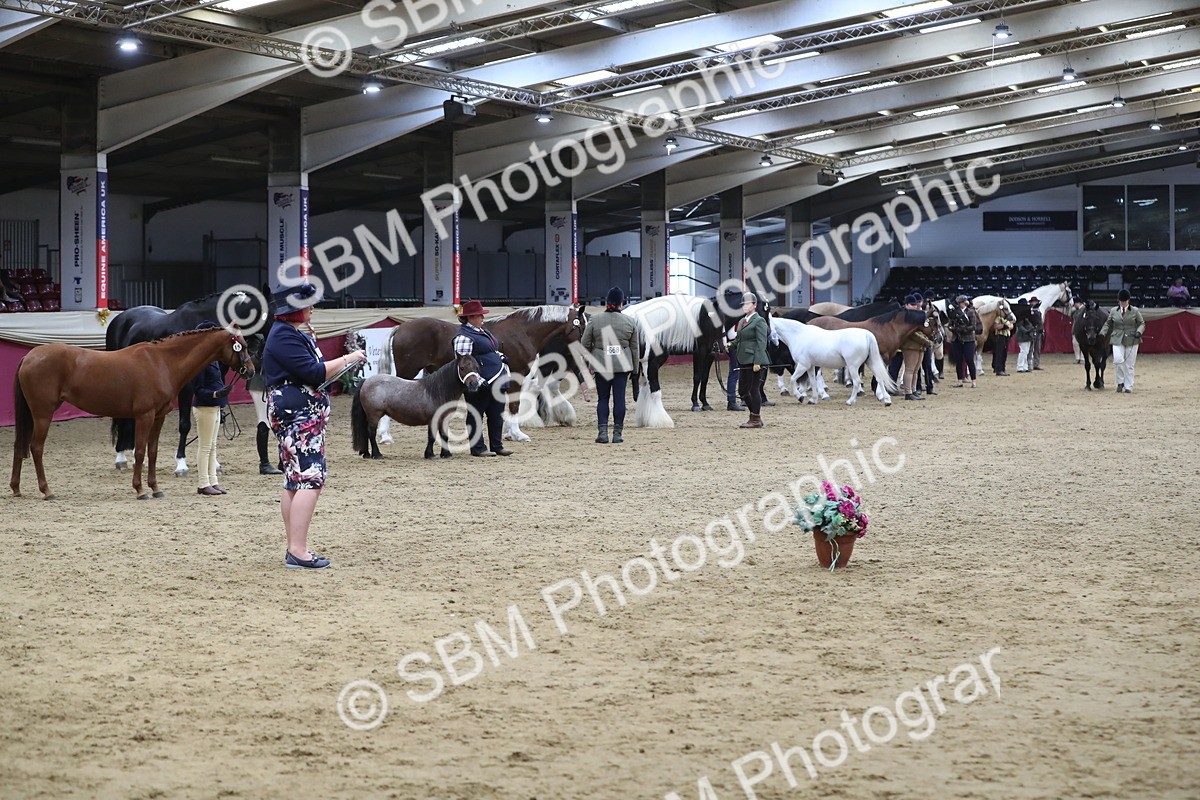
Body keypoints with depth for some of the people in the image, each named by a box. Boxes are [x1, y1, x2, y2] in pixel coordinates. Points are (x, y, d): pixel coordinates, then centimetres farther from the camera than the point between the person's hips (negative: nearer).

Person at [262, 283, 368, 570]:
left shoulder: (293, 333, 19)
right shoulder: (284, 337, -15)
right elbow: (314, 373, -21)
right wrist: (347, 359, -12)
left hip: (302, 416, 12)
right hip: (297, 415, -12)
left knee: (295, 481, 12)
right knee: (311, 478, -14)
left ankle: (295, 549, 15)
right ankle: (298, 551, -18)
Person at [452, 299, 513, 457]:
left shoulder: (483, 331, 16)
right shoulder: (464, 337, -14)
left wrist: (501, 356, 12)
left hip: (497, 382, 10)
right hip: (481, 384, -10)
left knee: (497, 415, 13)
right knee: (476, 415, 1)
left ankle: (497, 446, 21)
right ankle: (477, 448, 7)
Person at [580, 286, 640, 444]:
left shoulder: (594, 321, -3)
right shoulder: (629, 322, 1)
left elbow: (585, 345, 1)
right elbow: (635, 347, 7)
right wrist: (635, 368, 15)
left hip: (601, 365, -1)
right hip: (623, 365, 1)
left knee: (603, 398, 7)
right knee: (619, 398, 4)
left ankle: (602, 432, -1)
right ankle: (617, 433, 5)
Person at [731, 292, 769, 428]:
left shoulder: (759, 321, -8)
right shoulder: (742, 321, 16)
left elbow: (761, 343, -14)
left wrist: (757, 362, -21)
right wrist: (731, 345, 1)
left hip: (753, 361, -9)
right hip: (744, 361, 9)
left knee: (754, 389, -3)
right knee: (743, 390, 11)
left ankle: (756, 420, 4)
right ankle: (755, 415, 23)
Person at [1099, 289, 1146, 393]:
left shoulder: (1135, 311, 2)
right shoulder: (1113, 311, 7)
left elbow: (1142, 323, 6)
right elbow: (1108, 324, 15)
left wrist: (1139, 331, -15)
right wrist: (1103, 333, -2)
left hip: (1132, 341, -1)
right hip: (1117, 340, 1)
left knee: (1129, 365, 2)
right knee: (1118, 360, -18)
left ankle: (1128, 387, 11)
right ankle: (1120, 382, 3)